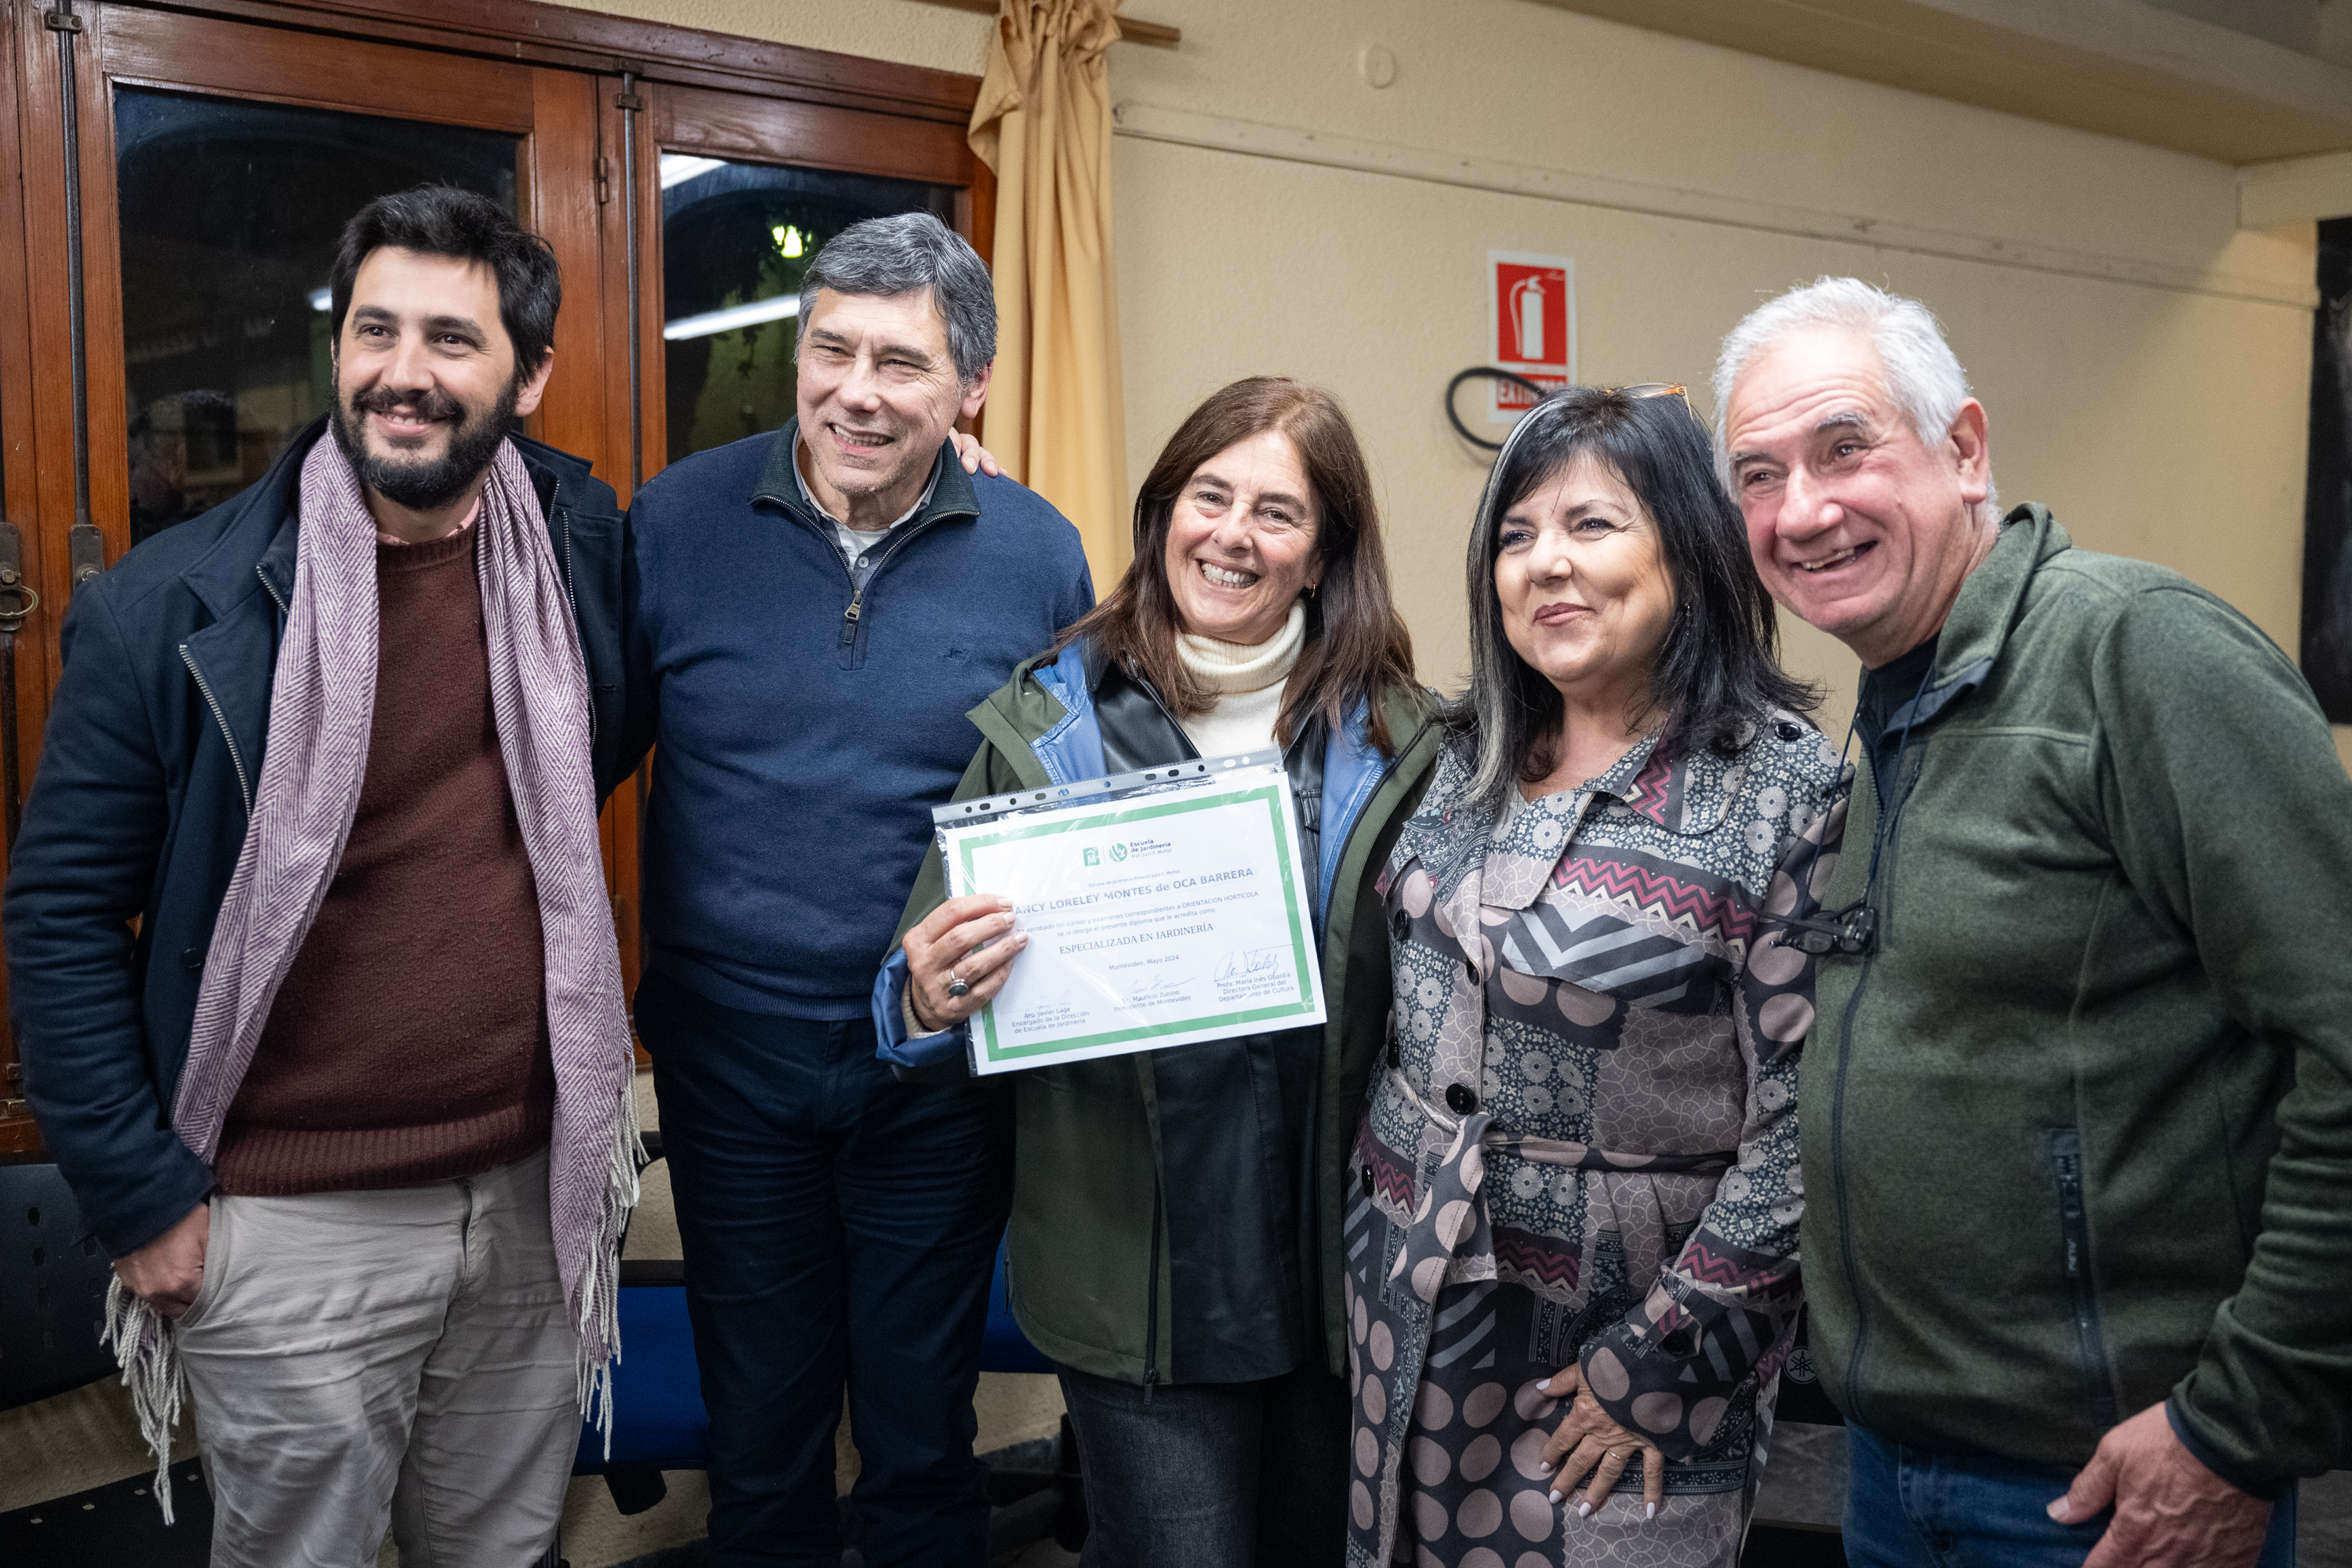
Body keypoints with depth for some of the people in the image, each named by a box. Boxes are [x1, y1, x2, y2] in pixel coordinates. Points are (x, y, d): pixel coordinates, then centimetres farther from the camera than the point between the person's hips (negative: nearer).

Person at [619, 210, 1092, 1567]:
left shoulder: (1039, 556, -5)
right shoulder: (681, 522, -5)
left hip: (943, 1069, 0)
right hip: (732, 1057, 1)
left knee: (925, 1446, 18)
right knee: (759, 1446, 18)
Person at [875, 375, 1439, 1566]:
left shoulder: (1394, 737, -2)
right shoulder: (1042, 724, -3)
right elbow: (922, 979, 1)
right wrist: (930, 1001, -21)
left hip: (1341, 1264, 2)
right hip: (1135, 1278, -2)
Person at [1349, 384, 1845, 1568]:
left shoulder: (1787, 791, -14)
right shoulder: (1470, 756, 3)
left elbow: (1804, 1126, -15)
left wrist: (1655, 1368, -14)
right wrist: (1375, 1210, 11)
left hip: (1620, 1338, -5)